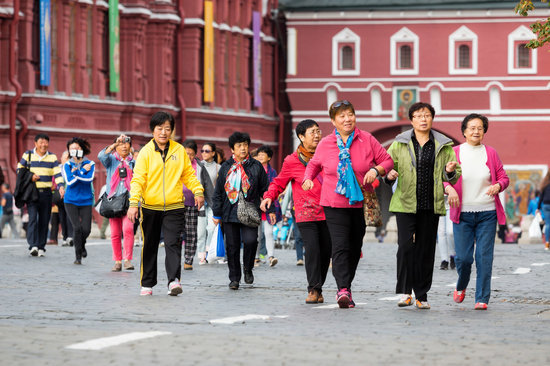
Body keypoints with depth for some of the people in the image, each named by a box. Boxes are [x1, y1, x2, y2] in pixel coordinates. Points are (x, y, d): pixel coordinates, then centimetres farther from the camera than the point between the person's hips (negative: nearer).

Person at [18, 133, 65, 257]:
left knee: (44, 220, 3)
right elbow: (19, 169, 13)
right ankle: (33, 245, -21)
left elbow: (57, 174, -1)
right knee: (33, 218, -15)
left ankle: (41, 247, 11)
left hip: (46, 192, 2)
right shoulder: (28, 155, 4)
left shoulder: (52, 157, 7)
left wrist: (61, 186, -18)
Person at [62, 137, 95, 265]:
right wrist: (83, 171, -11)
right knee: (77, 227, -13)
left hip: (86, 201, 0)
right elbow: (69, 182, -10)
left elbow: (89, 179, -15)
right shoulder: (67, 165, 3)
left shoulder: (90, 164, 1)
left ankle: (82, 245, 29)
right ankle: (78, 256, 0)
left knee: (86, 229, -7)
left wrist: (75, 173, -13)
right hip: (71, 201, 0)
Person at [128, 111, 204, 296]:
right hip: (150, 207, 0)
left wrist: (198, 191, 0)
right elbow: (138, 179, -6)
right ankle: (147, 284, 19)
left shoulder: (179, 150, 5)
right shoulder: (146, 152, -2)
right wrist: (134, 203, -17)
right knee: (150, 246, 9)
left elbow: (189, 174, 14)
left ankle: (174, 280, -17)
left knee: (173, 243, -12)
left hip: (174, 207, 0)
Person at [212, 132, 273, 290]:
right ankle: (234, 278, 14)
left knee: (250, 240, -18)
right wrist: (217, 213, 8)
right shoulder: (226, 168, 9)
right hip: (230, 213, 2)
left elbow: (265, 189, 10)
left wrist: (270, 210, 6)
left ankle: (248, 269, 8)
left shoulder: (256, 166, 7)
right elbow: (218, 192, 12)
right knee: (232, 246, 2)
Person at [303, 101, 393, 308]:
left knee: (355, 248, 9)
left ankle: (346, 286, 23)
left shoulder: (367, 140, 1)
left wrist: (376, 170, -13)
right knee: (340, 246, -15)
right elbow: (314, 164, 22)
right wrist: (308, 178, 2)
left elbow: (388, 160, 6)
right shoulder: (325, 144, 4)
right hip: (335, 204, -1)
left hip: (361, 203, 1)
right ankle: (343, 289, -24)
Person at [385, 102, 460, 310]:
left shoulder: (443, 146, 9)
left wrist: (450, 171, -10)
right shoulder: (400, 144, 5)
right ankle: (404, 291, -4)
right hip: (406, 204, -2)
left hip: (431, 206, 2)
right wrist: (389, 175, -13)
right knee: (406, 246, -13)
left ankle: (422, 295, 11)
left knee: (426, 250, 4)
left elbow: (453, 176, 14)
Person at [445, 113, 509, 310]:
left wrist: (497, 186, -14)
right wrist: (449, 189, -18)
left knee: (484, 257, -5)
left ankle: (482, 299, 2)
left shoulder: (490, 153, 5)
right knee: (463, 257, -3)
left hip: (487, 213, 1)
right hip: (462, 213, -1)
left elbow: (504, 177, 9)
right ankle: (461, 286, 28)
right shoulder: (454, 152, 2)